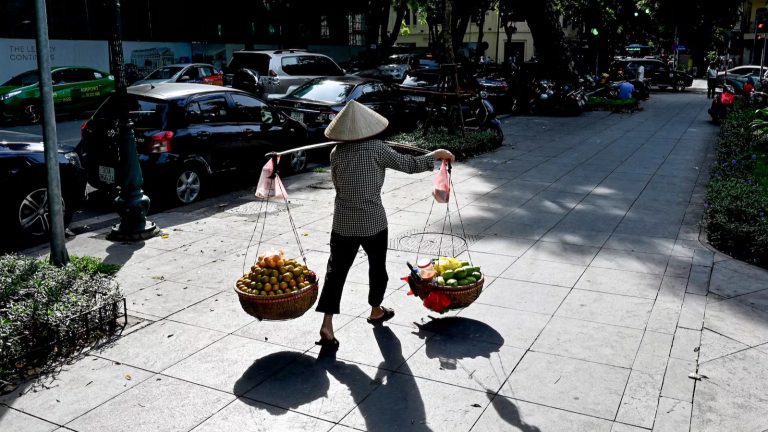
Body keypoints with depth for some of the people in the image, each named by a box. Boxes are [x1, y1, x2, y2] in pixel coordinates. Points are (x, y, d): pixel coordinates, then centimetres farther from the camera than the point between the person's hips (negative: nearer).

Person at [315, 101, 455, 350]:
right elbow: (409, 165, -9)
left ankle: (327, 326, -4)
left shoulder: (336, 153, -1)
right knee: (377, 266, 20)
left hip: (343, 224, 2)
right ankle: (376, 312, 38)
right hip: (374, 223, -2)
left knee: (336, 272, 5)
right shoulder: (376, 149, -11)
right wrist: (437, 154, 4)